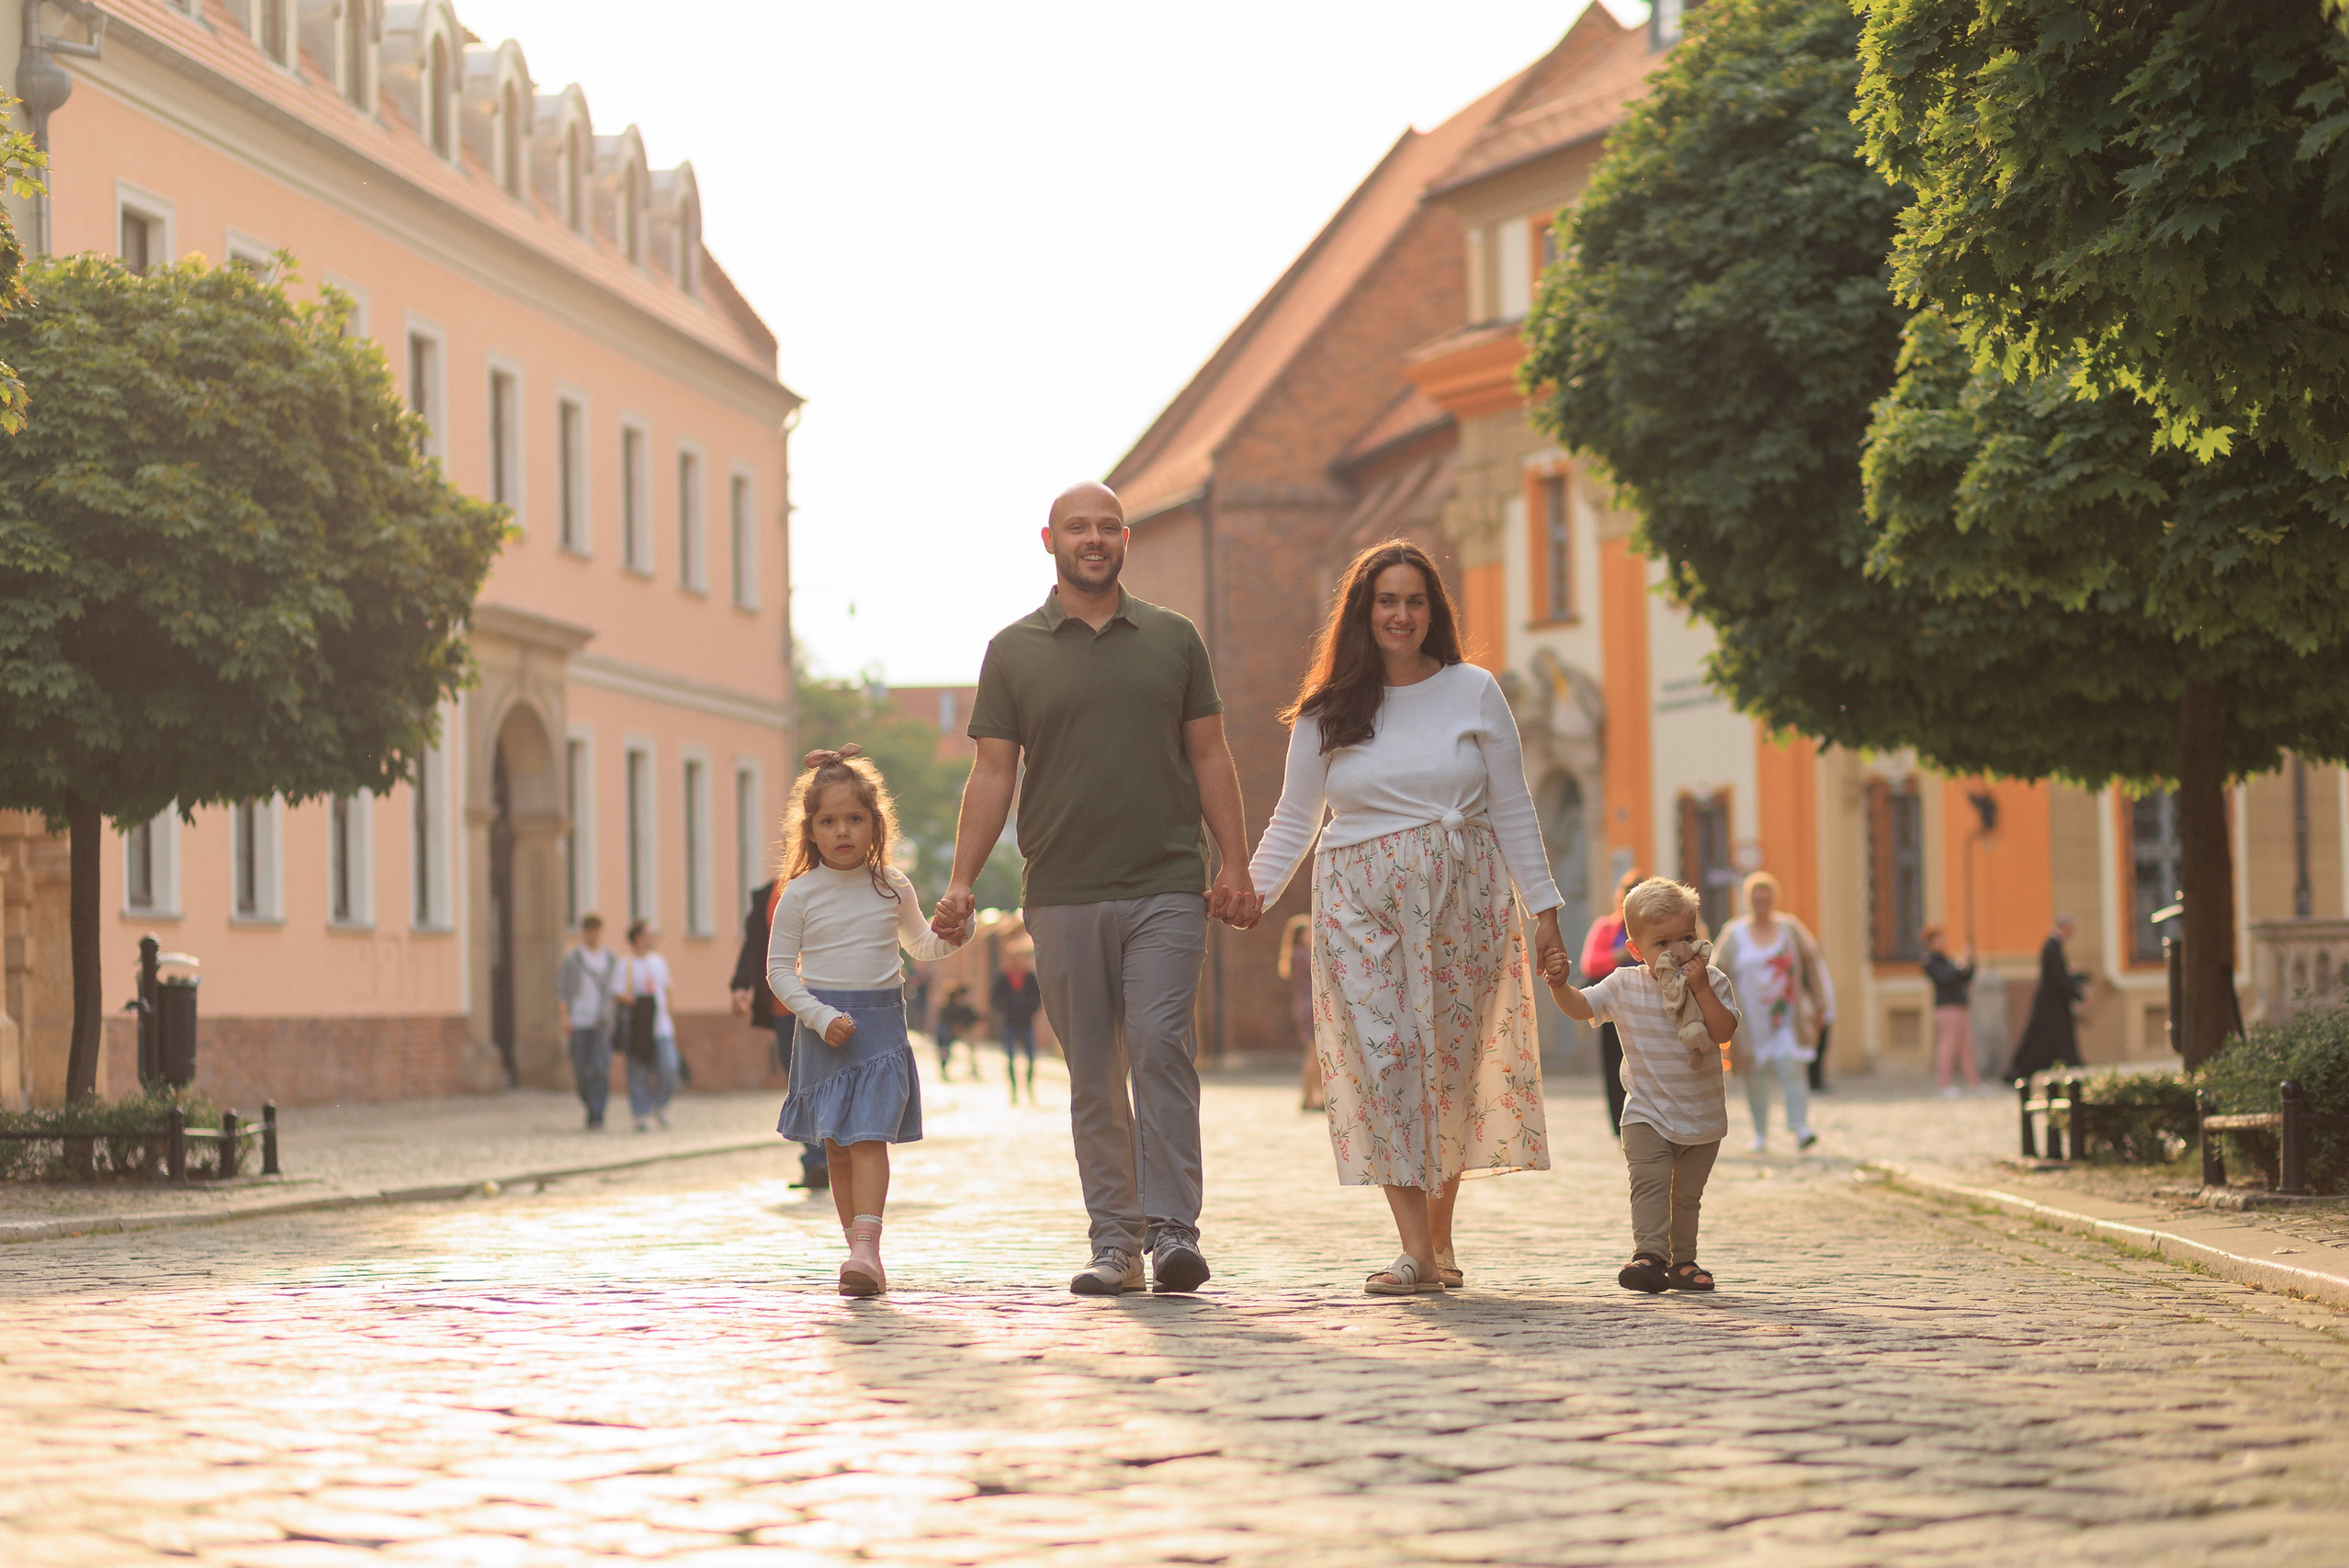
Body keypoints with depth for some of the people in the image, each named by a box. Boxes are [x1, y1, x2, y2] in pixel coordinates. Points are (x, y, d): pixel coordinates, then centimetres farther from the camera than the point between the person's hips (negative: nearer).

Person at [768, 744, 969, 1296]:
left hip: (881, 1023, -1)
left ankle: (866, 1249, -26)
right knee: (837, 1147, 4)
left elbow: (919, 944, 23)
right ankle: (863, 1257, 12)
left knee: (870, 1137, -15)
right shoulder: (800, 894, 1)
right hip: (824, 1029, 1)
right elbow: (780, 968, 2)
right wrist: (819, 1016, -11)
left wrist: (950, 936, 0)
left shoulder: (892, 887, 6)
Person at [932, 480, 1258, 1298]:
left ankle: (1173, 1229, -13)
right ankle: (1114, 1241, 8)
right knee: (1093, 1075, 3)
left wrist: (1236, 864, 1)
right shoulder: (1013, 652, 9)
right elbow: (993, 773, 6)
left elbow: (1209, 756, 11)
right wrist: (961, 881, -3)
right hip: (1063, 895, 1)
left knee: (1160, 1046, -13)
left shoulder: (1173, 639, 11)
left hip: (1167, 889, -1)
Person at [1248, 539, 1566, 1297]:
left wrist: (1544, 905, 3)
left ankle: (1441, 1236, 14)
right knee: (1381, 1058, -11)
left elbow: (1511, 808, 7)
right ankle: (1416, 1249, -13)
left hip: (1459, 898, 0)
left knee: (1450, 1063, 0)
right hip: (1360, 904, 0)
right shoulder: (1326, 713, 7)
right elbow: (1293, 821, 12)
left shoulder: (1474, 692, 6)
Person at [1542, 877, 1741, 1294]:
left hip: (1703, 1116, 1)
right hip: (1648, 1114, -1)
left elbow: (1723, 1032, -18)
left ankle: (1683, 1260, 23)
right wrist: (1560, 985, -19)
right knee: (1650, 1182, -19)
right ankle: (1650, 1255, -25)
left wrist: (1701, 989, -25)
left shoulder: (1713, 982, -6)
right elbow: (1580, 1007, -1)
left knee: (1687, 1194, 12)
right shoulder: (1624, 986, -5)